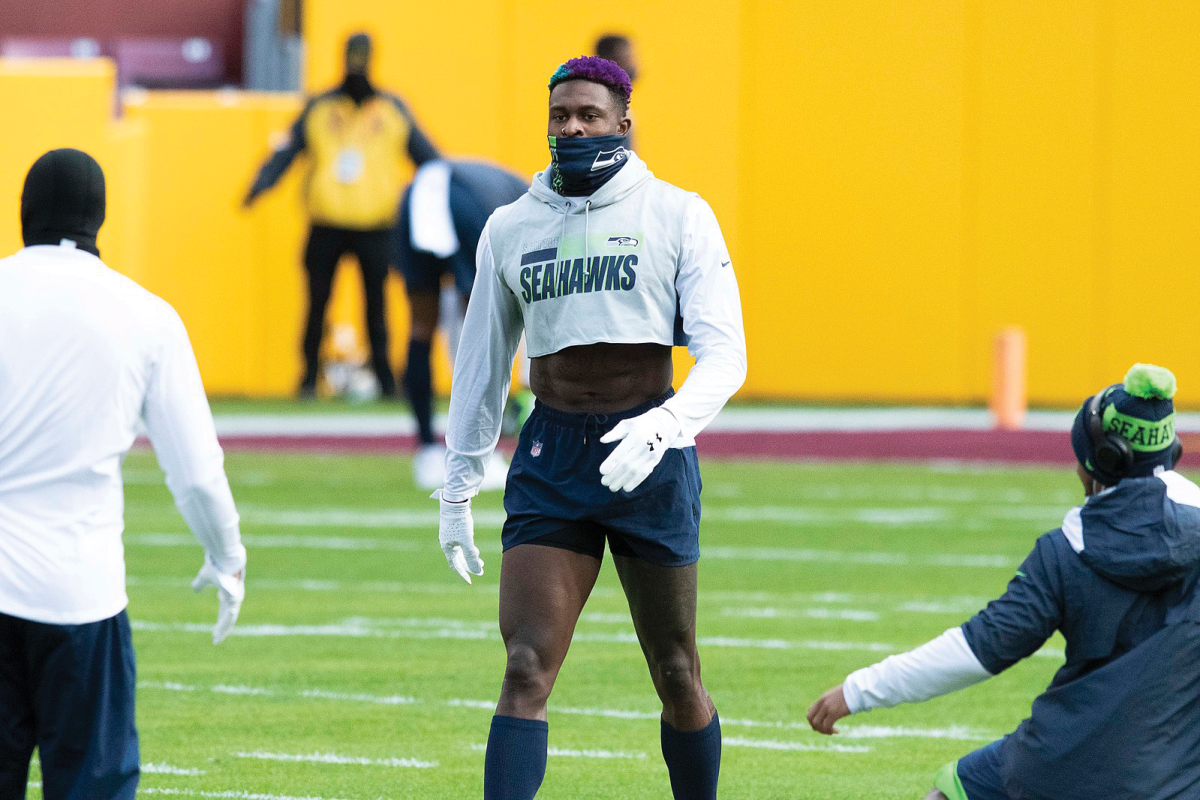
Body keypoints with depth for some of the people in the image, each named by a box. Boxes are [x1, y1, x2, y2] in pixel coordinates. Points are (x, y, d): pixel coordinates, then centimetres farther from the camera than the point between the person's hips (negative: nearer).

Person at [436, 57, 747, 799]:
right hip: (551, 457, 2)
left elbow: (724, 353, -8)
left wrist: (663, 428, -25)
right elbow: (483, 362, 18)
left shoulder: (677, 216, -1)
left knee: (676, 676, 8)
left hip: (650, 455, -2)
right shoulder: (511, 227, 9)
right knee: (527, 668, -12)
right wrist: (458, 488, 18)